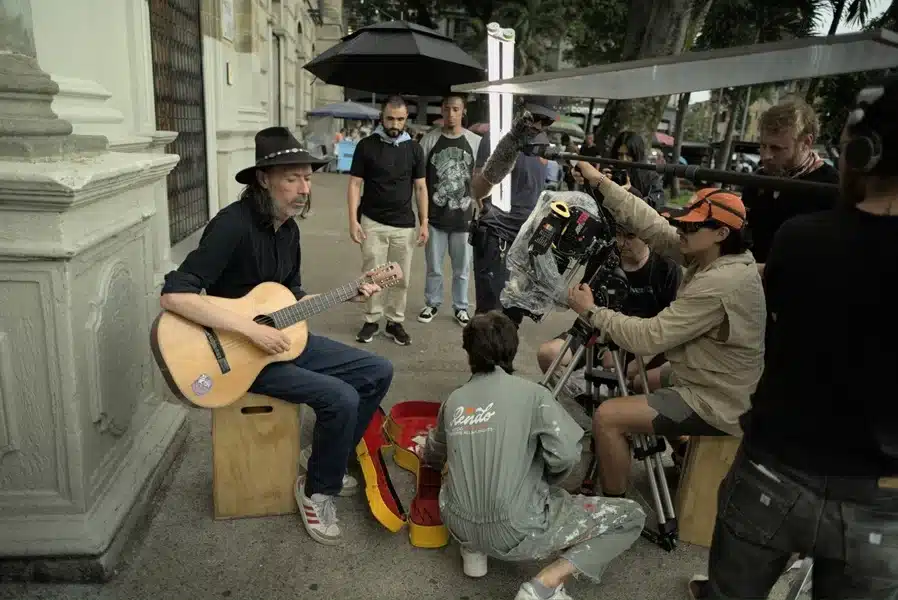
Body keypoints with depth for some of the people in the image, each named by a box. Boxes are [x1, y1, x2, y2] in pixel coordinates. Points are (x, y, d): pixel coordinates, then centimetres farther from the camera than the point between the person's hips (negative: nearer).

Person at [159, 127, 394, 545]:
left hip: (282, 338, 9)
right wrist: (251, 330, -31)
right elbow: (174, 295, -30)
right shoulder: (234, 224, -23)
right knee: (341, 398, -24)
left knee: (378, 372, 4)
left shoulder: (288, 227, 4)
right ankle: (316, 491, 3)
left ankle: (323, 459, 20)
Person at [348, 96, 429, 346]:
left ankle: (395, 322, 18)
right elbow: (355, 184, 0)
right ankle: (371, 320, 15)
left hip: (404, 225, 2)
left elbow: (420, 187, 8)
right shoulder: (366, 146, 0)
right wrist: (353, 220, -9)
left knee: (401, 278, 6)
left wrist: (424, 223, 1)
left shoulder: (414, 148, 6)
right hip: (372, 222, -2)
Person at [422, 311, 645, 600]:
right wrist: (544, 482, 6)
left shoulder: (454, 400, 5)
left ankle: (474, 550, 16)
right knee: (631, 516, 5)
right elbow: (566, 455, -17)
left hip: (458, 526, 5)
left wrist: (429, 437, 45)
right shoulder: (530, 393, -7)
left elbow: (433, 458, 20)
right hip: (515, 532, -5)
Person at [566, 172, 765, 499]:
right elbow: (650, 224, -5)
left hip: (715, 406, -10)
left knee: (607, 417, -16)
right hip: (698, 378, 10)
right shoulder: (711, 255, -5)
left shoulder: (719, 285, -31)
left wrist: (592, 311, -18)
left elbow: (648, 338, -29)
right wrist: (600, 182, -8)